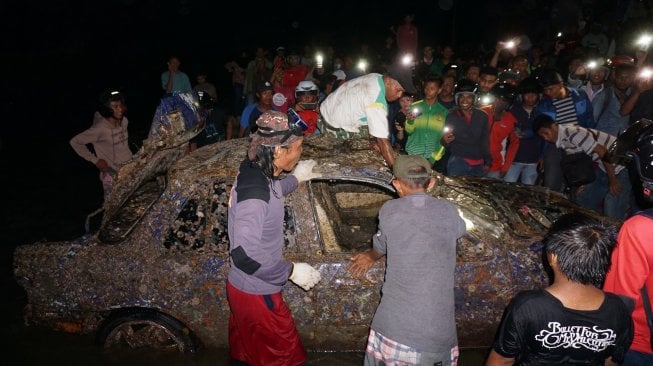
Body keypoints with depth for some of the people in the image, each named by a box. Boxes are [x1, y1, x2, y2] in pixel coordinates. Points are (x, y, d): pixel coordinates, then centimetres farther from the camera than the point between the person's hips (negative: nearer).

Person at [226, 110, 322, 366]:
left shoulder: (253, 172, -3)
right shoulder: (255, 191, -32)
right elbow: (245, 254, -35)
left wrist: (296, 178, 24)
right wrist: (291, 271, -25)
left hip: (242, 286, 9)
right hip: (256, 294, -9)